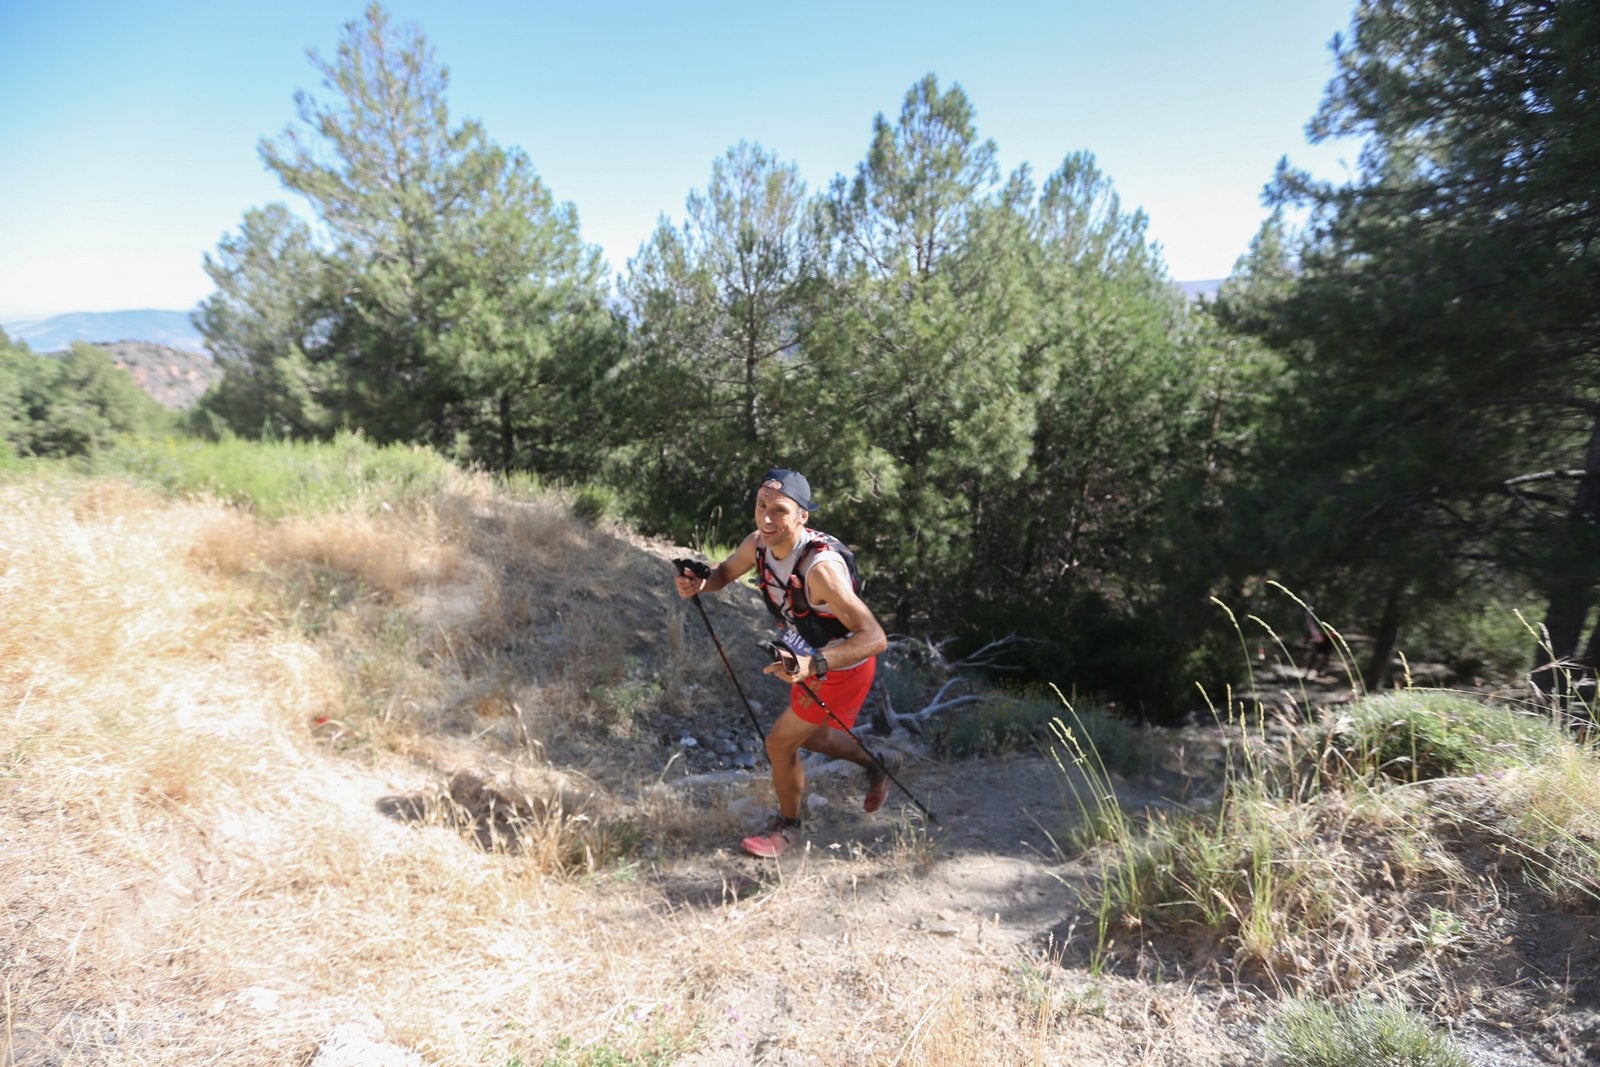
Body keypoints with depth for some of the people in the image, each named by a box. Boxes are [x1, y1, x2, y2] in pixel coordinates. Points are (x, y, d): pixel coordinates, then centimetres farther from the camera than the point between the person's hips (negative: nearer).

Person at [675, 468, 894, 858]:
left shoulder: (820, 567, -39)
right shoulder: (758, 544, -16)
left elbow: (874, 638, -42)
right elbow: (726, 571, 6)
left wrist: (814, 664, -54)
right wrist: (699, 584, -18)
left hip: (842, 668, -8)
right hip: (811, 659, 8)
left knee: (780, 742, 1)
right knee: (809, 736, 26)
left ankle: (787, 828, 29)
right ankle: (878, 764, 52)